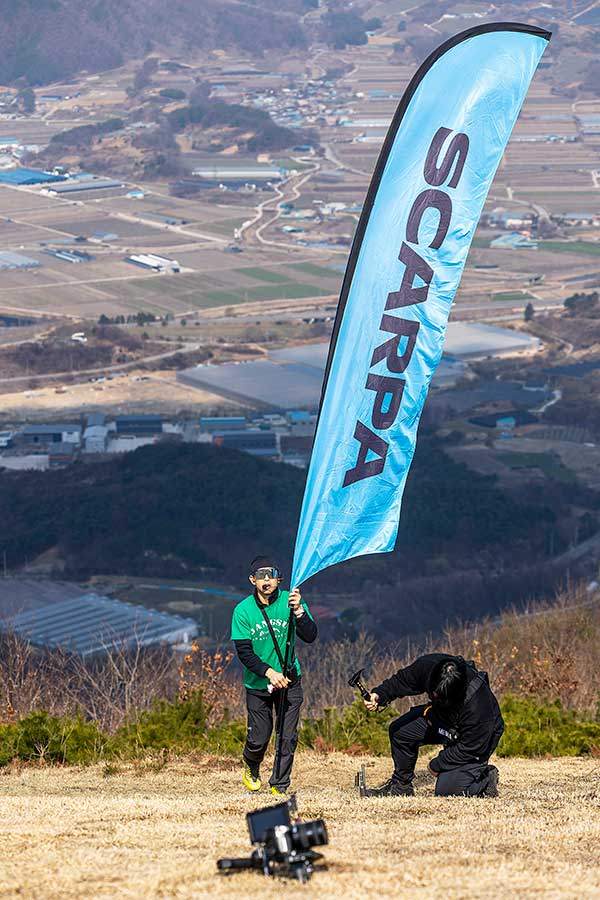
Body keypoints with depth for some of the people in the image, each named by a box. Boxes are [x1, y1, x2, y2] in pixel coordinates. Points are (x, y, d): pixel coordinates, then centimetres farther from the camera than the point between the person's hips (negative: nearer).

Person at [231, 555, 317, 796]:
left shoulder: (290, 601, -10)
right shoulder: (243, 611, -11)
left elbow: (310, 637, -18)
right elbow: (243, 652, -11)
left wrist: (298, 611, -35)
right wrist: (269, 672, -25)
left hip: (289, 680, 1)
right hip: (257, 684, -1)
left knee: (287, 738, -1)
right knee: (258, 738, 5)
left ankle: (280, 785, 14)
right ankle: (251, 769, 37)